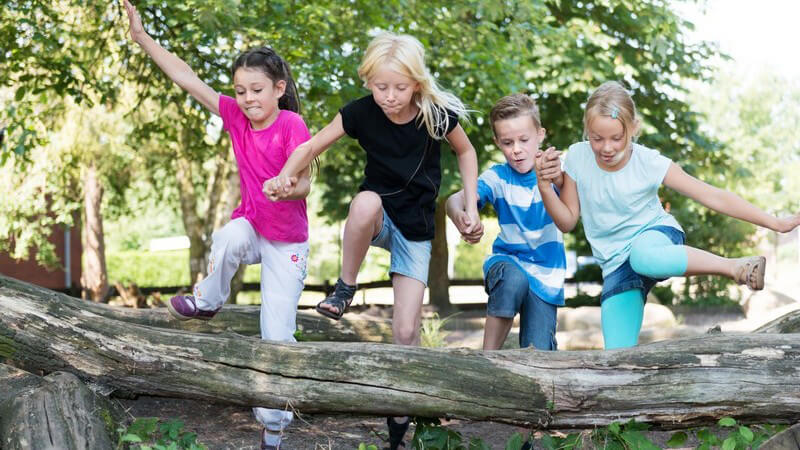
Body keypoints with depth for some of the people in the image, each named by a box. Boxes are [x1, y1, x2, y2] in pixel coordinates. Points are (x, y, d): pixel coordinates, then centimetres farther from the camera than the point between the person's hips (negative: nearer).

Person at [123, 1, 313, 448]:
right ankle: (208, 301, -6)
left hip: (287, 240, -3)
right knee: (228, 239, -36)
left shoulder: (292, 125, -20)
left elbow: (304, 183, -26)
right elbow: (188, 79, -7)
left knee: (278, 335, -5)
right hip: (250, 224, 4)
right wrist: (143, 37, -9)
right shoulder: (236, 116, -6)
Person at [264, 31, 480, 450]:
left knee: (406, 330, -6)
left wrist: (471, 205, -6)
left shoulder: (436, 114, -17)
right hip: (376, 219, 0)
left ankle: (400, 412, 18)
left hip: (416, 228, 0)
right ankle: (346, 286, -15)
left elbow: (466, 151, 2)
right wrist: (283, 178, -30)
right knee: (367, 201, -40)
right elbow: (311, 146, -10)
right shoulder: (360, 113, -17)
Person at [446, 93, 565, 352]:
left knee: (538, 352, -10)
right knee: (514, 278, -37)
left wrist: (558, 177, -54)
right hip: (507, 260, 0)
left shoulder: (552, 172, -9)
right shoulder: (498, 177, -7)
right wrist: (458, 215, -47)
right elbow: (455, 198, -21)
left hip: (546, 273, 0)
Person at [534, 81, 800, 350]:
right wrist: (545, 186, -20)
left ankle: (735, 267, -27)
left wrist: (775, 223, -17)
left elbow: (712, 196, -14)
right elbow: (567, 221, -1)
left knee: (642, 257, -43)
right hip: (617, 265, 3)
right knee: (618, 357, -15)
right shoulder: (577, 158, -9)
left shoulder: (649, 163, -15)